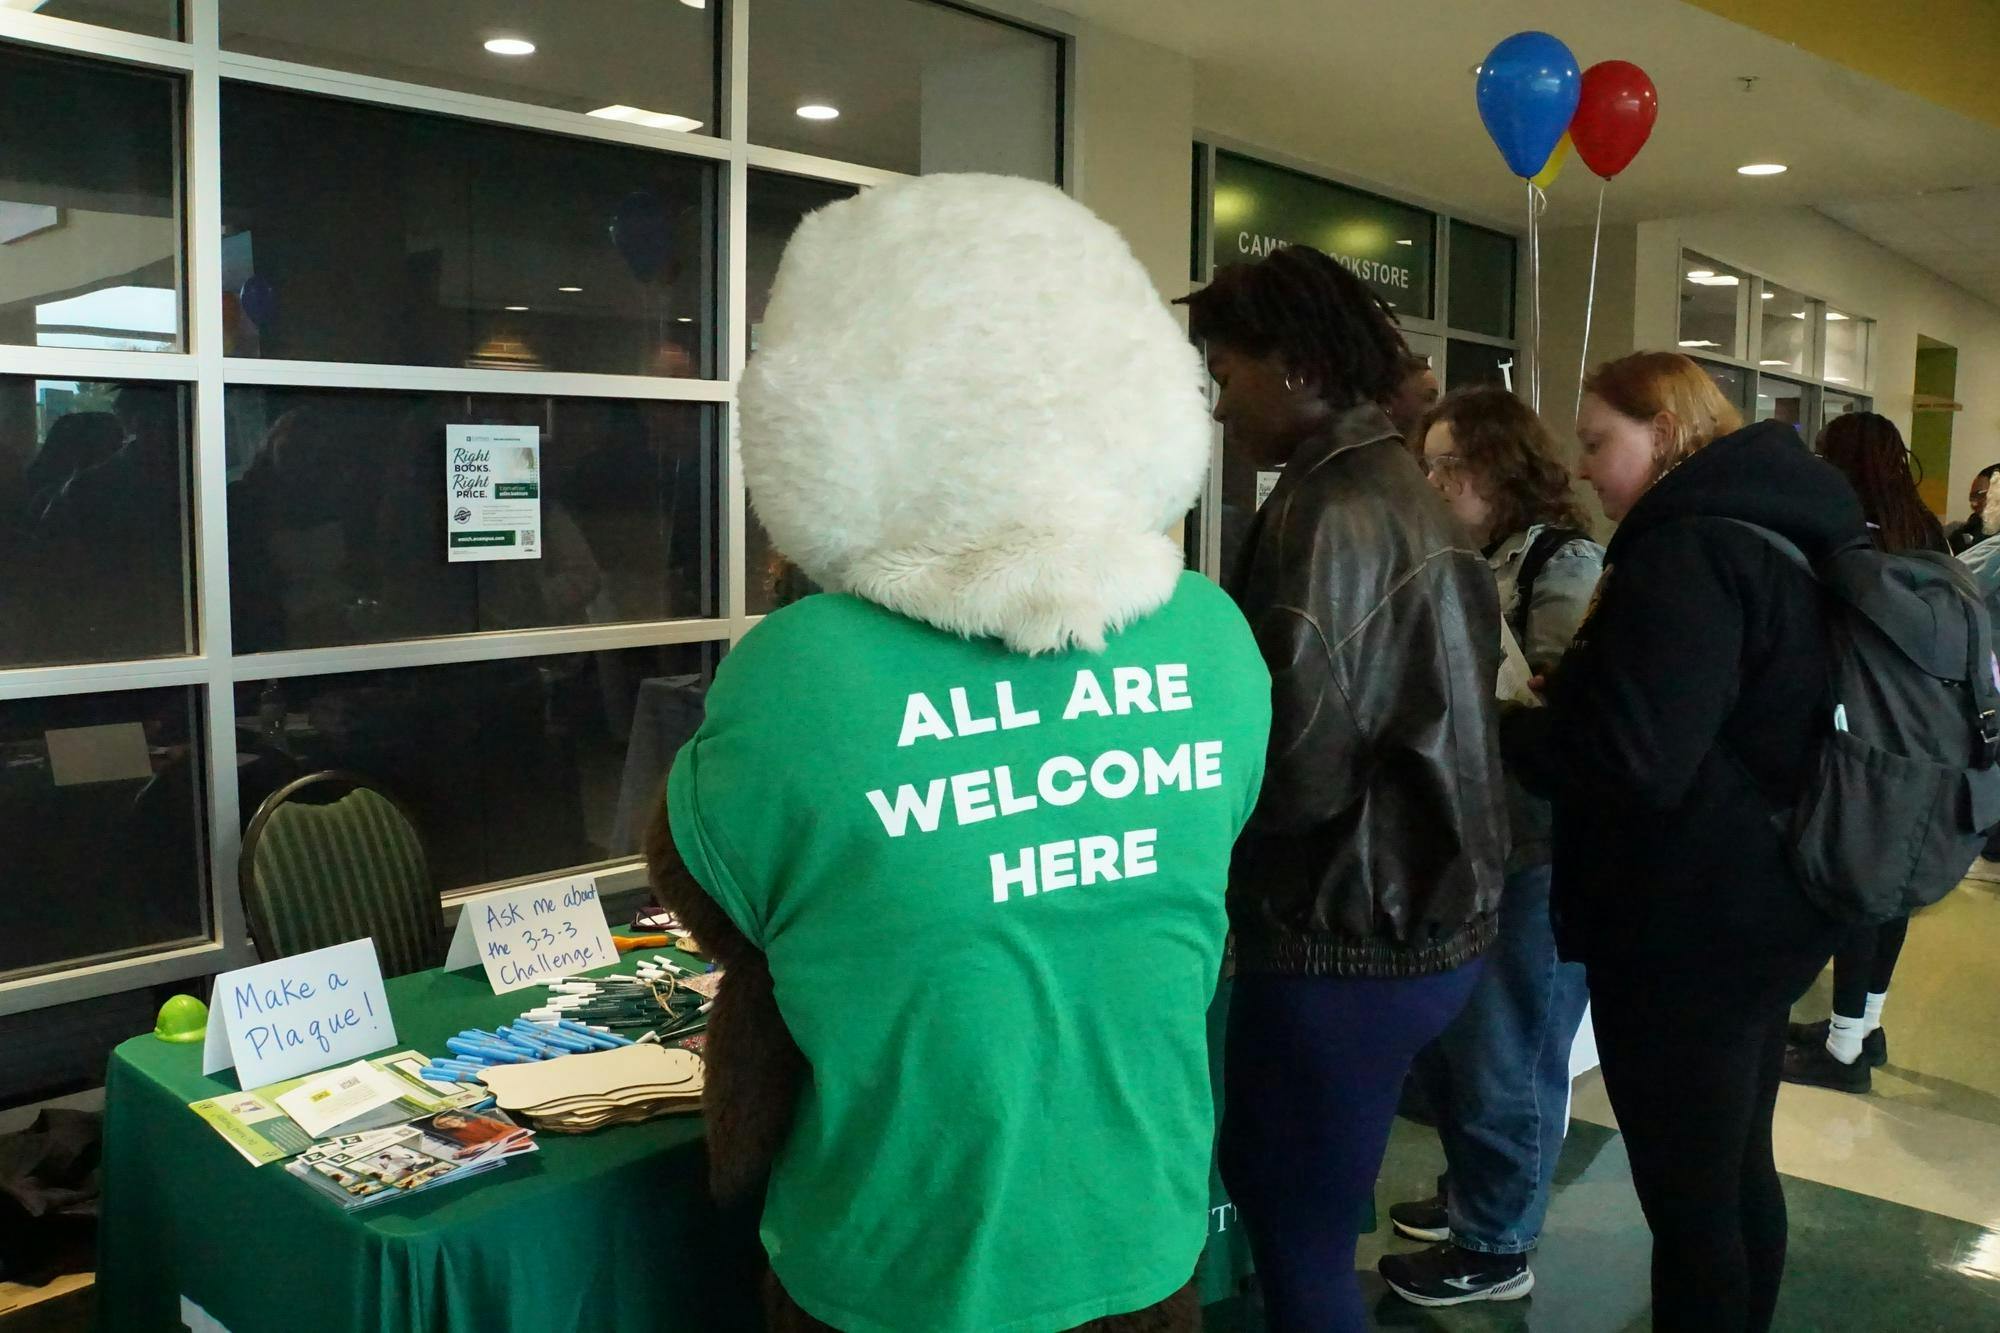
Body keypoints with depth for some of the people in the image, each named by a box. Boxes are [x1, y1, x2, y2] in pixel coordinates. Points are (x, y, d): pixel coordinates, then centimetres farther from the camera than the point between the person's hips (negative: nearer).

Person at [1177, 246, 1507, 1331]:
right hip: (1417, 911, 10)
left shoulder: (1331, 518, -20)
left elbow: (1296, 766, -25)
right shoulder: (1399, 490, 11)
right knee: (1268, 1177, 24)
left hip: (1348, 939, -10)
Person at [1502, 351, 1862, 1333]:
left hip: (1688, 928, -10)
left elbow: (1632, 759, -27)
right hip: (1757, 907, 10)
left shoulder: (1686, 552, -20)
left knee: (1686, 1198, 2)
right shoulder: (1775, 533, 12)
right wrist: (1559, 703, 10)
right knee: (1736, 1172, 23)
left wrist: (1499, 730, -11)